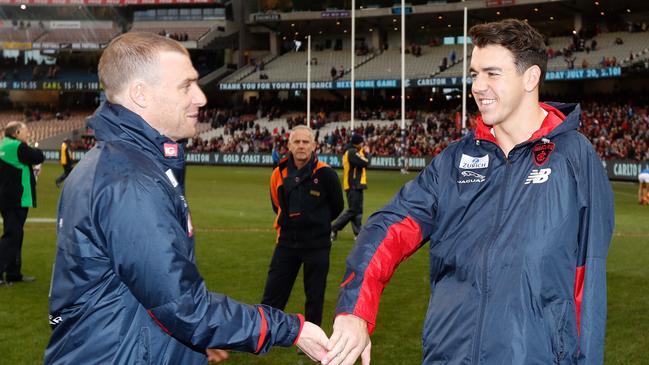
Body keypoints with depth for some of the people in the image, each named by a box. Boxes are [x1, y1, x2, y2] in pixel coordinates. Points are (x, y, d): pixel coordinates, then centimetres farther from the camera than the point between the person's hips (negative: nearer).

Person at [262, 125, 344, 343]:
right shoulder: (279, 174, -3)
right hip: (287, 241, 3)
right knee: (273, 292, 7)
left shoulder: (325, 174, -13)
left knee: (314, 295, 9)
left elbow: (337, 207, 2)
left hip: (317, 243, -3)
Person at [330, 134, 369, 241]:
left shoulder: (351, 152, 16)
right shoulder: (352, 152, -16)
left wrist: (363, 152, 6)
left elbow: (361, 163, 17)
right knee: (352, 210, -8)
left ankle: (358, 233, 12)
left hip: (356, 185, 11)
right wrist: (367, 153, -3)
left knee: (358, 210, 11)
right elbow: (365, 162, -21)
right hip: (353, 185, -11)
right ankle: (333, 229, -4)